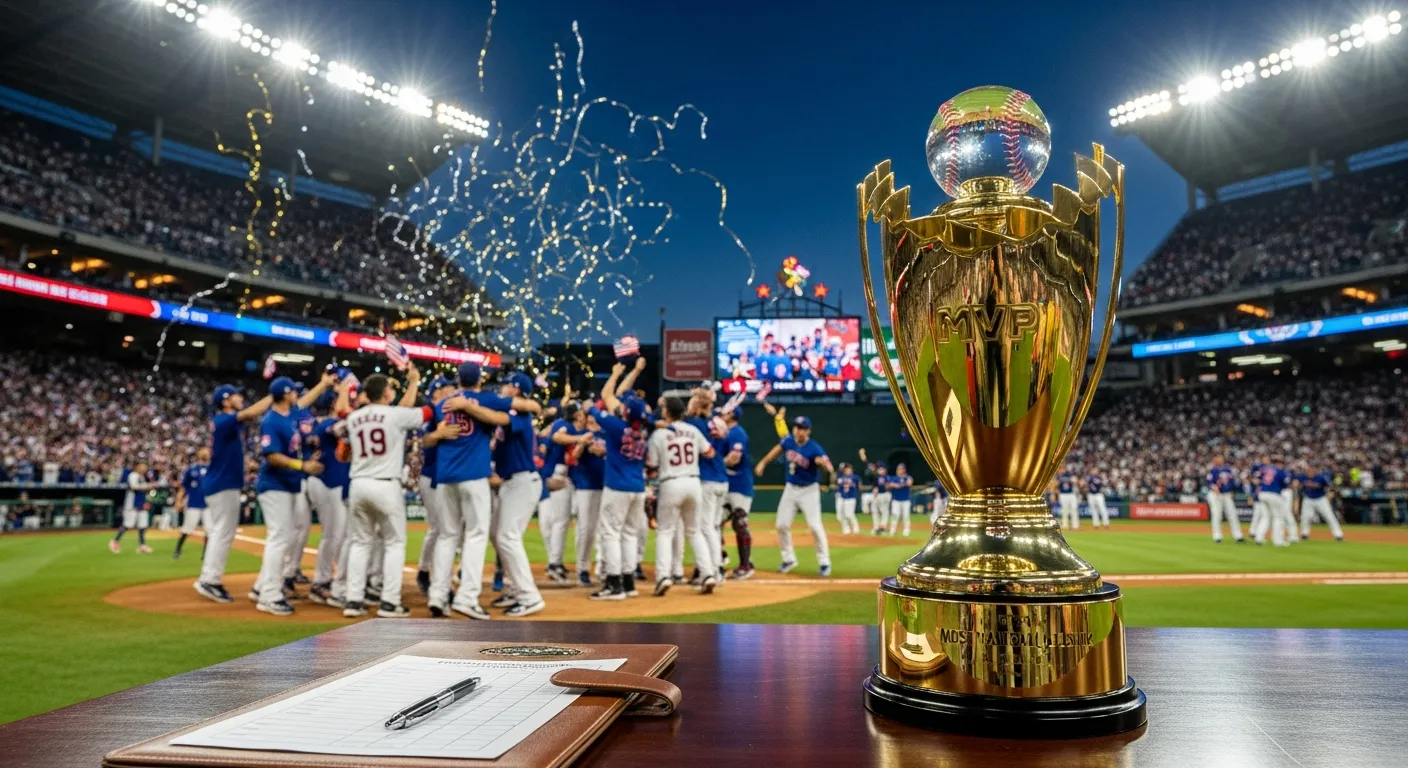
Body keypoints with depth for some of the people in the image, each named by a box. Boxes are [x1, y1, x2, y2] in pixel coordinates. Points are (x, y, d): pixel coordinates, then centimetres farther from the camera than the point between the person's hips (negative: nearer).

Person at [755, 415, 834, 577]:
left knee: (815, 526, -10)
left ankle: (824, 562, 6)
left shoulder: (814, 448, -23)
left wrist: (825, 464, -64)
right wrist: (763, 462, 15)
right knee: (782, 525, 5)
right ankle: (789, 559, 23)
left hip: (809, 490, -5)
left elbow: (824, 460, -41)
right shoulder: (788, 441, -8)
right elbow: (777, 449, 13)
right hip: (790, 489, 5)